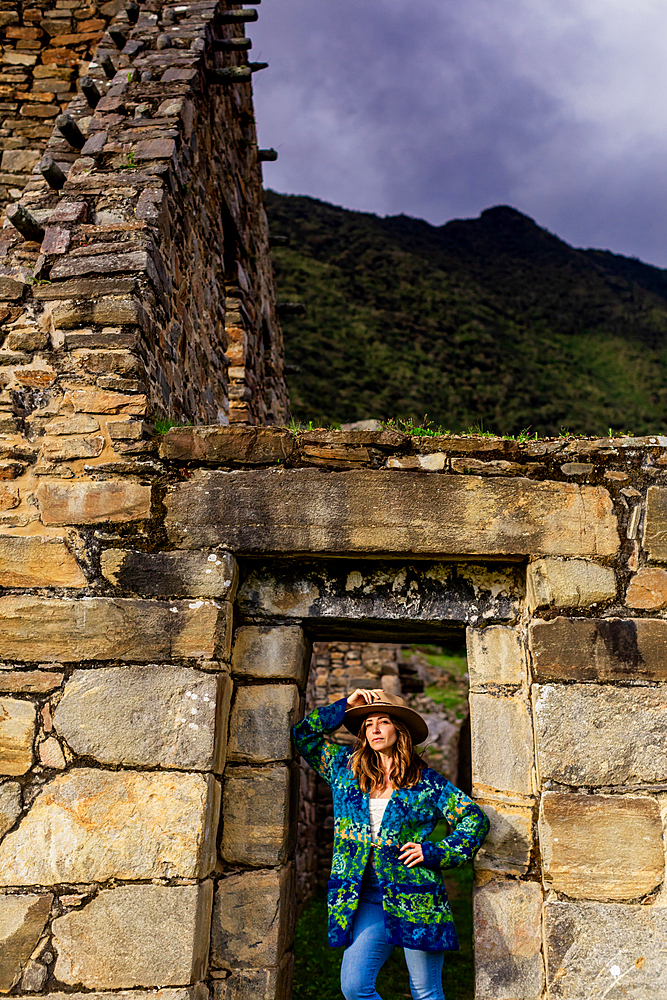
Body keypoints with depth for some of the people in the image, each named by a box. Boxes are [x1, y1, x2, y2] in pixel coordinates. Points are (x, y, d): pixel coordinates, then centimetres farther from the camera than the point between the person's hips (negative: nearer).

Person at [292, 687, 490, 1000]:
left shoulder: (426, 781, -1)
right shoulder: (347, 768, 8)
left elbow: (475, 819, 2)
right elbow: (303, 734, 11)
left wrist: (434, 851, -7)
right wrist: (346, 705, 4)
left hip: (416, 900, -3)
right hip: (368, 901, 3)